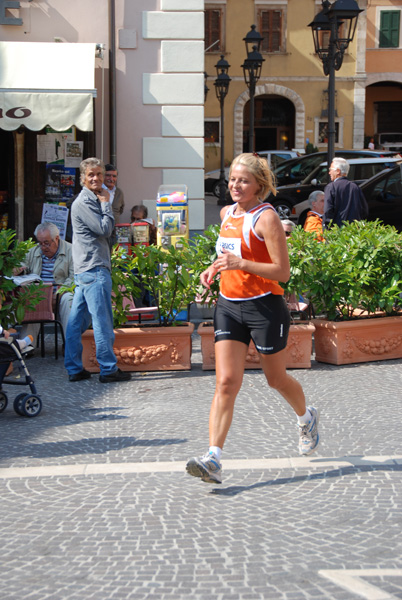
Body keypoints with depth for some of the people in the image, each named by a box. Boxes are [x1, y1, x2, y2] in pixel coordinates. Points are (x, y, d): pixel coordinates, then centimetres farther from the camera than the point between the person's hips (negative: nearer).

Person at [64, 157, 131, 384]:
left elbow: (105, 230, 22)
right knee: (102, 321, -6)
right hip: (94, 269, -10)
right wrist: (106, 203, -6)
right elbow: (105, 229, -16)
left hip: (85, 269, 10)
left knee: (77, 320, 9)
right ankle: (109, 369, -2)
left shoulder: (94, 200, 21)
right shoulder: (84, 202, -11)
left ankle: (74, 368, 12)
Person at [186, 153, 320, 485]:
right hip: (229, 305, 5)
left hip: (264, 307, -5)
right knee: (226, 382, -8)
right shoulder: (227, 213, 10)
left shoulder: (266, 217, -13)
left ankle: (307, 418, 45)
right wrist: (216, 267, 8)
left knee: (277, 379, 13)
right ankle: (213, 459, -15)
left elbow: (282, 272, -16)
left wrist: (242, 264, -28)